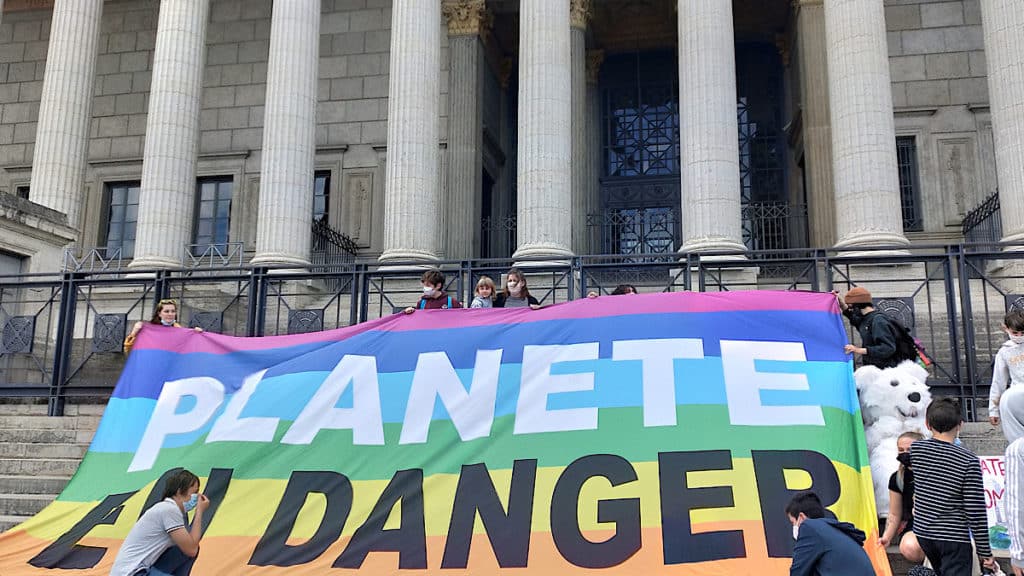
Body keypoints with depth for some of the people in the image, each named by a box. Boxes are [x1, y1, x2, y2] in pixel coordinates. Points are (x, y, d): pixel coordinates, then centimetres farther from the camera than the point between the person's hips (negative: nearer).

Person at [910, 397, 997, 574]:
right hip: (954, 538, -5)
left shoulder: (915, 449, -5)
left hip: (923, 531, 5)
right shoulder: (969, 461, -16)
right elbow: (976, 512, -15)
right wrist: (984, 551, -6)